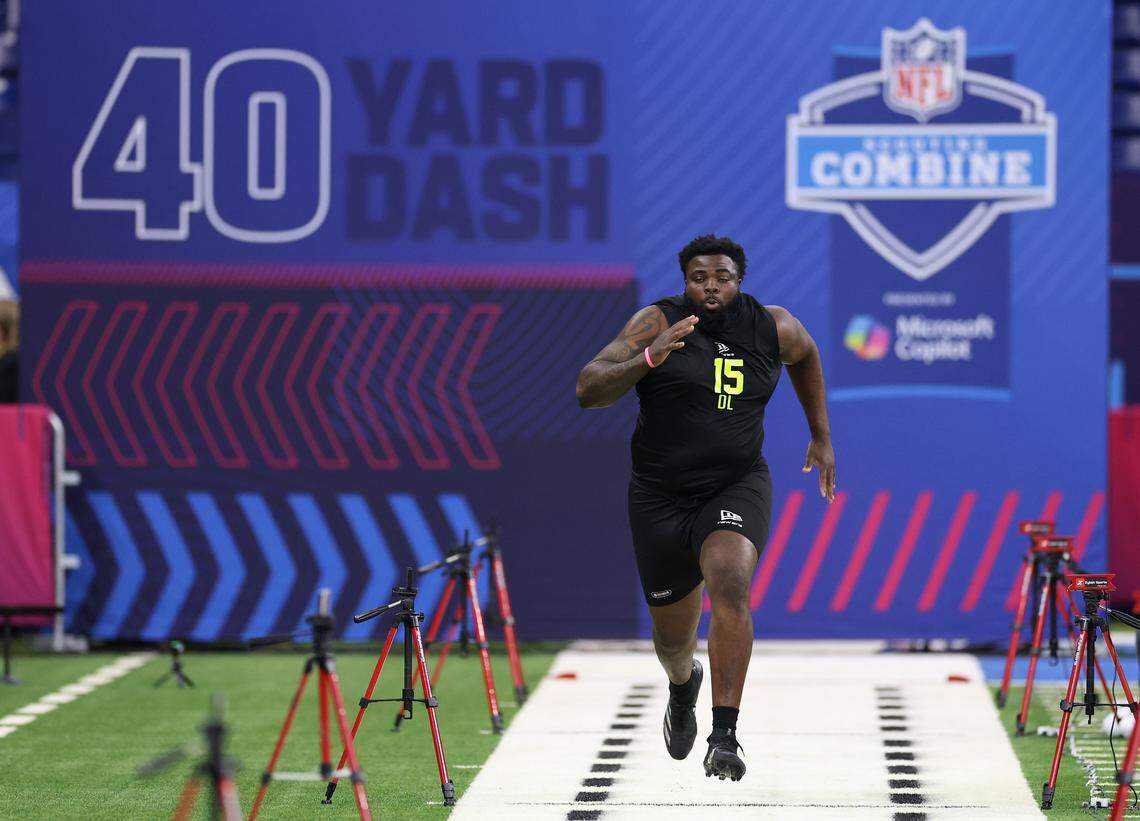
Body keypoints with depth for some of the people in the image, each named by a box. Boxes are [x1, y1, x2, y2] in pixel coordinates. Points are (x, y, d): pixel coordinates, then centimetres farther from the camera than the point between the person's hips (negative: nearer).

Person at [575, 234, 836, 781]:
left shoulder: (772, 328, -3)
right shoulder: (656, 323, -12)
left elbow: (806, 355, 22)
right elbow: (587, 391, -21)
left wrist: (821, 437, 23)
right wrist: (649, 358, -36)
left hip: (737, 488, 0)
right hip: (660, 496, 0)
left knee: (731, 586, -29)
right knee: (672, 632, 13)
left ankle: (725, 737, -30)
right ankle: (684, 684, 52)